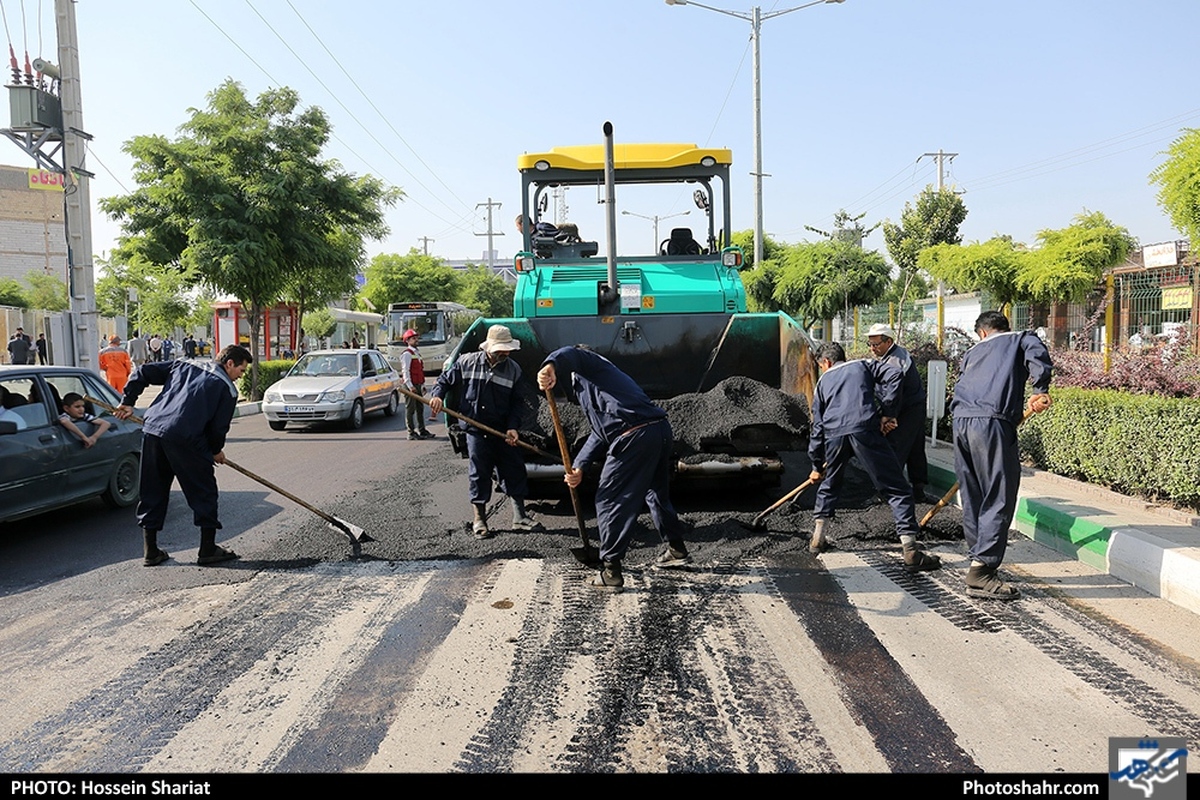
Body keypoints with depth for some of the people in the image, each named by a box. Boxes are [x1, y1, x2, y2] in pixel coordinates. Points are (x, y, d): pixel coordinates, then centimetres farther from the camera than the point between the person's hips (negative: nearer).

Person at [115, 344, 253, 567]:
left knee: (152, 491, 16)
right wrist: (217, 450, 20)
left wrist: (127, 402, 24)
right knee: (204, 491, 7)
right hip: (186, 439, -6)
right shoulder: (228, 388, 5)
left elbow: (143, 372, 20)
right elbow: (219, 427, 2)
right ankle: (208, 550, 13)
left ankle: (151, 552, 23)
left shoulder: (184, 365, 23)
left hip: (152, 430, 6)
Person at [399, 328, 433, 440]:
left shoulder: (417, 353, 19)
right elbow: (405, 371, -16)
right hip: (411, 386, -9)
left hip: (418, 385, 9)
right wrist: (410, 386, -21)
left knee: (420, 408, 13)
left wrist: (422, 385, 18)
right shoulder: (407, 354, -10)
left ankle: (422, 430, 20)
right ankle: (411, 432, 0)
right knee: (410, 409, -4)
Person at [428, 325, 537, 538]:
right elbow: (445, 380, 9)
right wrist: (437, 395, -10)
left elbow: (518, 402, 2)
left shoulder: (513, 370, 0)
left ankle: (519, 516, 16)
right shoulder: (467, 362, -3)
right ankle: (479, 519, 16)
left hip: (502, 431, 2)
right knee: (479, 473, 3)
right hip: (475, 428, -2)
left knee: (514, 470, 4)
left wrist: (512, 427, -10)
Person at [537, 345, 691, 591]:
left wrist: (550, 367, -35)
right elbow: (600, 432, 30)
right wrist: (579, 467, 22)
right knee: (657, 492, 29)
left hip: (634, 437, -9)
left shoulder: (587, 366, 13)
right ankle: (677, 549, 44)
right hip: (661, 429, 10)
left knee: (609, 501, 1)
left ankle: (611, 572, 4)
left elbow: (569, 354, -14)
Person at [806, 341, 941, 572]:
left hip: (833, 434, 2)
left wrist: (817, 465, 34)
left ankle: (818, 538, 30)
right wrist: (888, 413, 9)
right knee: (897, 490, 1)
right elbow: (894, 375, 5)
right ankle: (910, 551, -6)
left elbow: (817, 427, 27)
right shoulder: (863, 366, 26)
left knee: (829, 485, 28)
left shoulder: (823, 382, 29)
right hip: (865, 429, -2)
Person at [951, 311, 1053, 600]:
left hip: (961, 422, 6)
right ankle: (981, 571, -10)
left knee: (972, 498, 13)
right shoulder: (1021, 338, 19)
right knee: (999, 500, -5)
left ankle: (979, 557, 22)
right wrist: (1040, 389, -10)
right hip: (992, 422, -6)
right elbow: (1036, 351, -6)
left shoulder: (972, 352, 32)